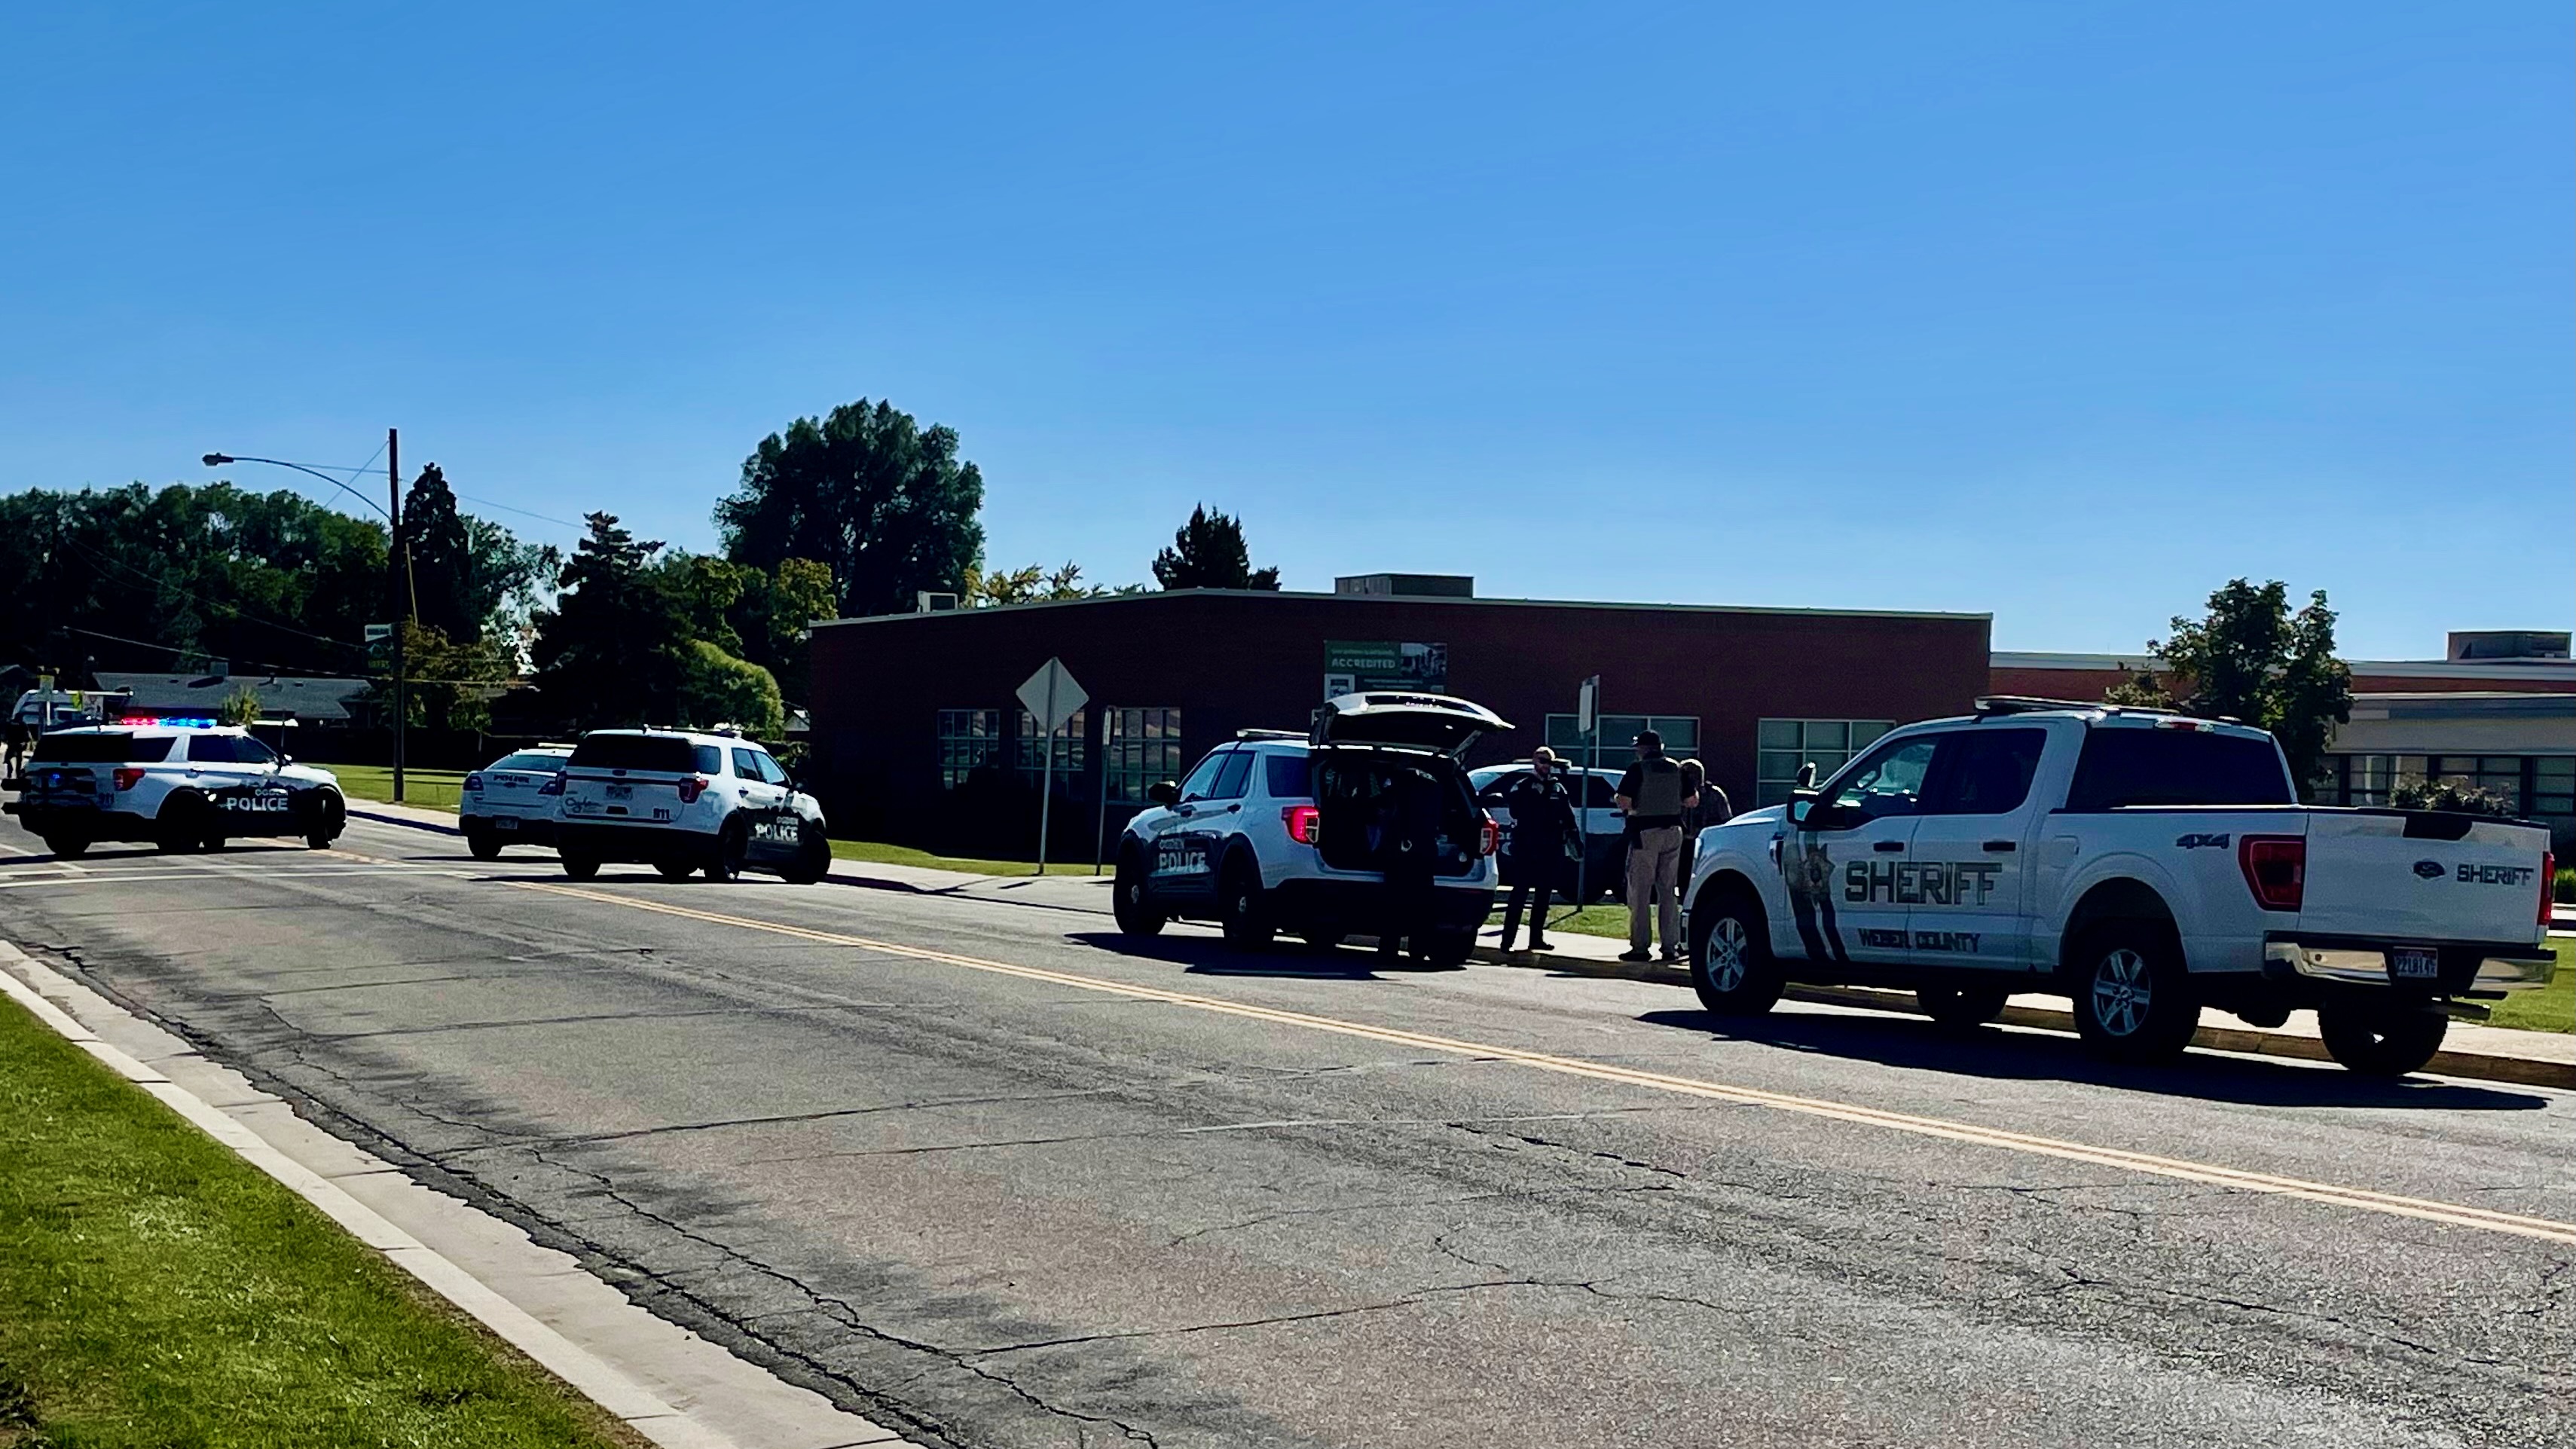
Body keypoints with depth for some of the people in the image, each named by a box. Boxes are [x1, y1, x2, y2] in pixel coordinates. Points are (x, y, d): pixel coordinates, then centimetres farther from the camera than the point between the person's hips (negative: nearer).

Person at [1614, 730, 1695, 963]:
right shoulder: (1677, 768, 7)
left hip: (1645, 832, -5)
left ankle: (1641, 946, -3)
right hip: (1673, 832, 5)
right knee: (1667, 891, 11)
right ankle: (1671, 946, 9)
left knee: (1640, 891, 0)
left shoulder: (1638, 769, -9)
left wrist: (1633, 806, 7)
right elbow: (1692, 801, 8)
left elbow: (1623, 802, -15)